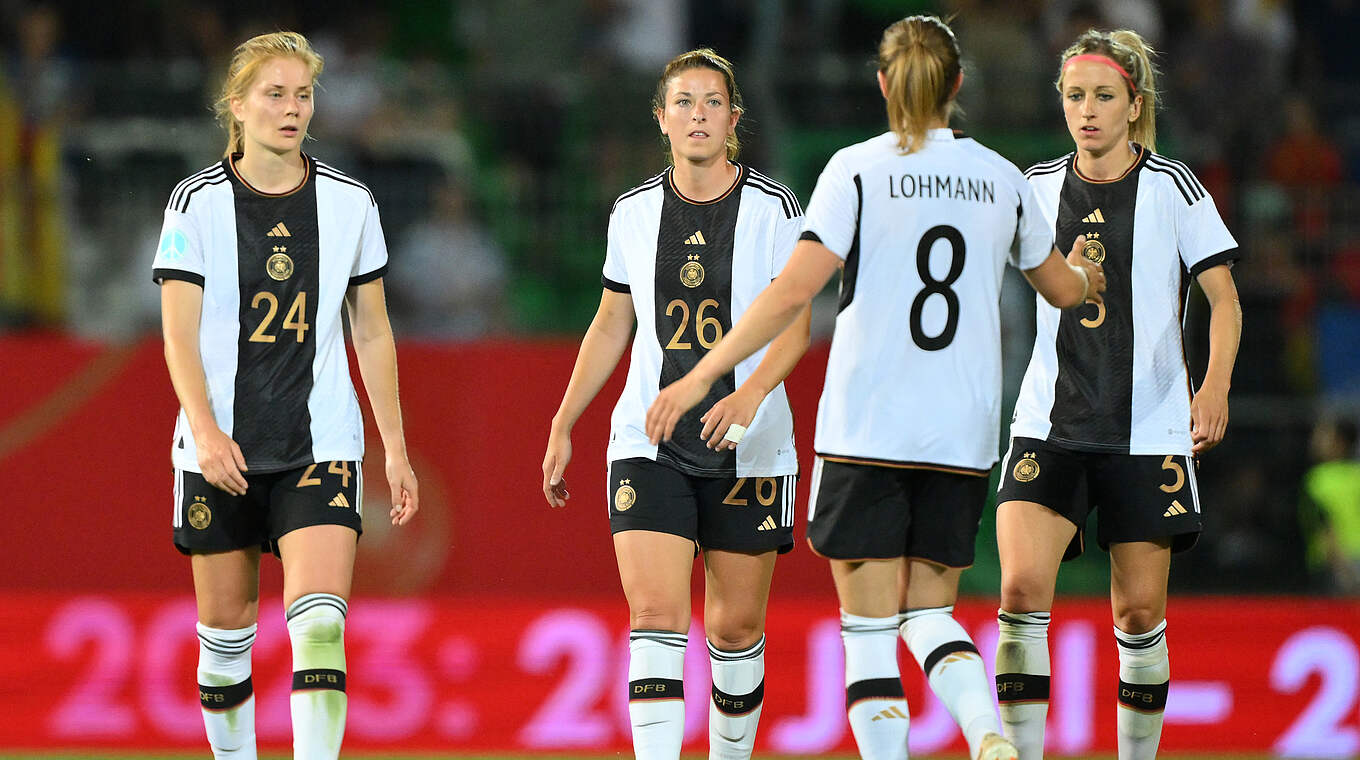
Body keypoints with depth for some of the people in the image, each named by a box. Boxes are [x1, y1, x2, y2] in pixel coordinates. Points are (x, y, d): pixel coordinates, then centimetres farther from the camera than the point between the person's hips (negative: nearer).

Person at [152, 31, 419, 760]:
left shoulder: (350, 203, 4)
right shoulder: (197, 203, -1)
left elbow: (372, 332, 11)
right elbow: (179, 335, -6)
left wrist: (395, 447, 8)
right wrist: (206, 431, -21)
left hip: (322, 443, 0)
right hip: (221, 447, 0)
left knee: (320, 624, -16)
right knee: (225, 631, 7)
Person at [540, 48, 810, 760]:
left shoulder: (773, 207, -2)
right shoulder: (633, 212, 7)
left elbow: (795, 325, -8)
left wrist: (750, 393, -26)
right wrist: (562, 426, 15)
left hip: (748, 447, -1)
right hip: (649, 441, 1)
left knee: (735, 626, 5)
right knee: (655, 613, -14)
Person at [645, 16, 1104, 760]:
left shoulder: (858, 169, -4)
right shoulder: (1001, 179, 8)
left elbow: (795, 288, -13)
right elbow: (1062, 288, 24)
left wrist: (699, 376, -10)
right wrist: (1085, 273, 49)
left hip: (866, 429, -4)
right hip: (962, 435, 4)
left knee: (869, 628, 1)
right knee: (929, 613, 13)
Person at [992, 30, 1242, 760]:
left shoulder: (1173, 188, -4)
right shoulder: (1036, 186, 5)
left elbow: (1223, 296, -3)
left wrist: (1215, 385, -17)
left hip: (1148, 429, -2)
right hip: (1049, 425, 2)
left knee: (1139, 611, 3)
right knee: (1022, 589, -15)